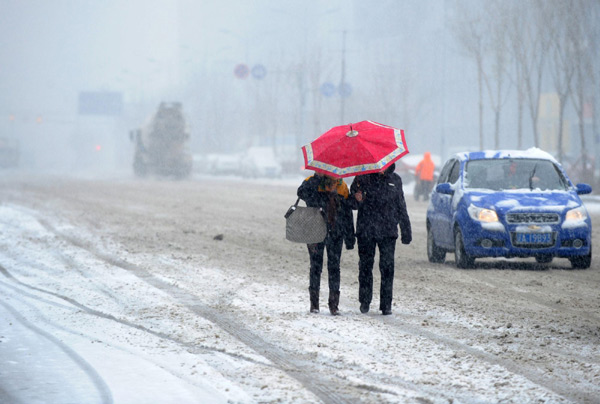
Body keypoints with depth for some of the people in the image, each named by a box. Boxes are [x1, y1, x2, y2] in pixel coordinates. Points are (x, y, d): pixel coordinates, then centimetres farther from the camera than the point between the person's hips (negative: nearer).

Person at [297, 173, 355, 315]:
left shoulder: (342, 187, 6)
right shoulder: (313, 182, -5)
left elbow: (347, 213, 11)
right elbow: (302, 192, -28)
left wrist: (350, 237, 10)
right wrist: (317, 177, -32)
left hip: (335, 233, 2)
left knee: (334, 267, 0)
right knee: (316, 266, 4)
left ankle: (334, 304, 5)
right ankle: (314, 303, 14)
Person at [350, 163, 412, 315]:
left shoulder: (395, 180, 10)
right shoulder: (363, 177, 4)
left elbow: (401, 207, 17)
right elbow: (352, 203, 4)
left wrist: (406, 232, 15)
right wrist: (356, 199, -21)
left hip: (388, 232, 1)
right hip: (365, 231, -1)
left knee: (387, 267, -5)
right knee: (365, 266, 4)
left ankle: (386, 304, 0)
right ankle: (365, 301, 18)